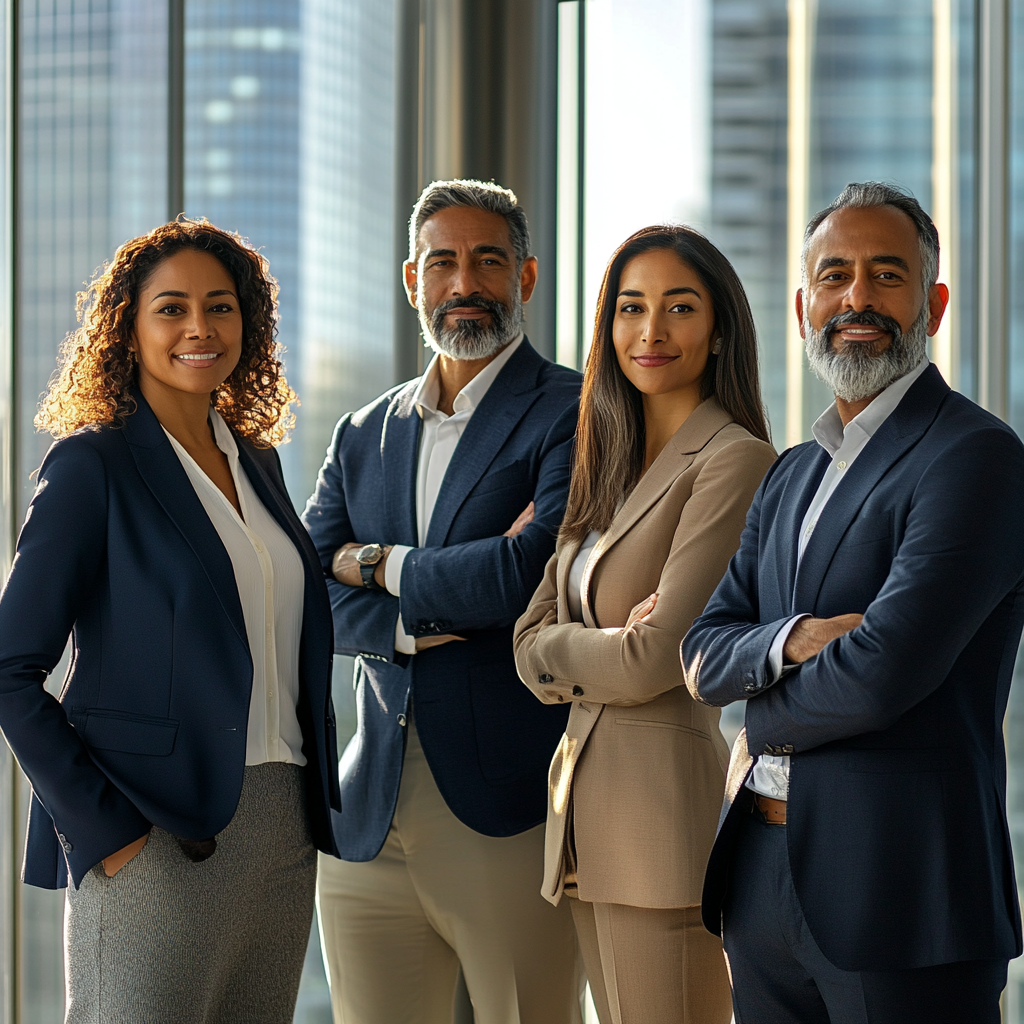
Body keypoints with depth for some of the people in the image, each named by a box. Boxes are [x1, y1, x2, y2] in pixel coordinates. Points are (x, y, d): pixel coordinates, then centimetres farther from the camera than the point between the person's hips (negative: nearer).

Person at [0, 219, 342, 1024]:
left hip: (284, 833, 6)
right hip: (157, 840, -6)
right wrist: (102, 827, -14)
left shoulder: (257, 459, 14)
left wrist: (315, 809, 11)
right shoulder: (94, 465, -6)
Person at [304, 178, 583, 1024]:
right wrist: (422, 623, -13)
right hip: (371, 822, 5)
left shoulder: (573, 414, -2)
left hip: (510, 820, -5)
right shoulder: (364, 436, 16)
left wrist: (375, 565, -2)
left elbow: (532, 571, -17)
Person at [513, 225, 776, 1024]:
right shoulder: (611, 467, 16)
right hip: (589, 810, 8)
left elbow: (656, 658, -16)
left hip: (673, 800, -8)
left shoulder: (736, 462, -11)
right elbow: (532, 639, 10)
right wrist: (603, 649, -9)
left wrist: (559, 650, 1)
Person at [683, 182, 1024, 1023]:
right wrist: (794, 639, -12)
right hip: (763, 882, 7)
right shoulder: (792, 476, 17)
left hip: (902, 891, -7)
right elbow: (704, 655, 10)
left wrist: (763, 723, -1)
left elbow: (880, 675, -20)